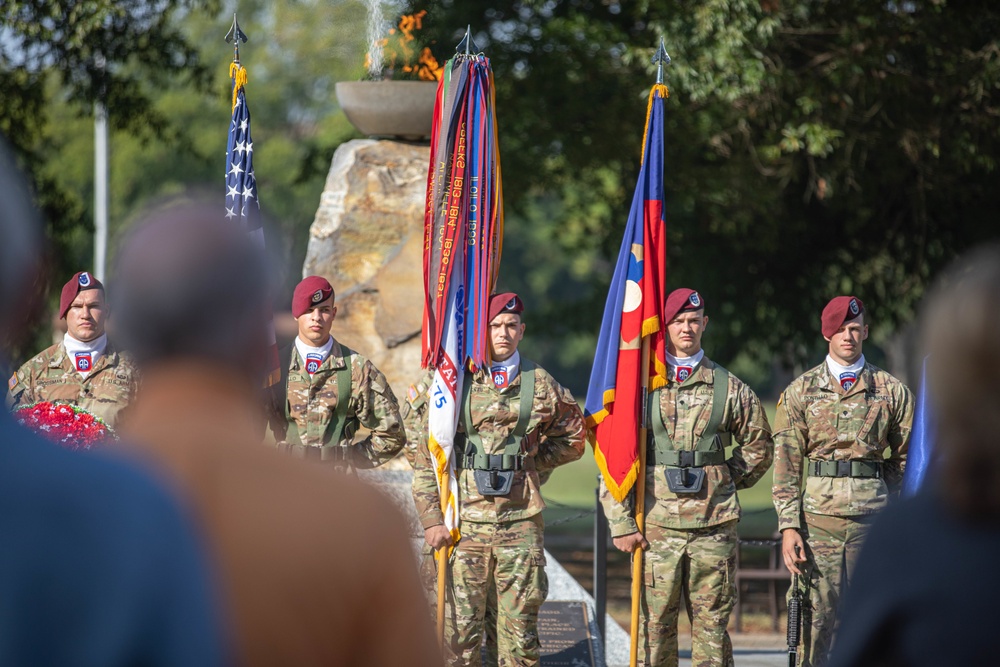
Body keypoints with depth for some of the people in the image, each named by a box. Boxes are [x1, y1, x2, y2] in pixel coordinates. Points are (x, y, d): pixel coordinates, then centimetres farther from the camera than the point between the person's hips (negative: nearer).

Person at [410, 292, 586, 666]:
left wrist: (532, 463, 8)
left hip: (520, 525, 1)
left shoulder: (540, 386, 6)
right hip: (464, 521, -1)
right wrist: (431, 519, -3)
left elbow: (571, 438, 21)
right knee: (460, 627, -1)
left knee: (518, 628, 4)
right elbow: (425, 456, 3)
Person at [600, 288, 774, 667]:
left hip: (713, 525, 1)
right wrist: (621, 522, -4)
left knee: (711, 625, 2)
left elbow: (759, 445, 20)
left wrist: (727, 480, 9)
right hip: (655, 525, 0)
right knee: (654, 624, 1)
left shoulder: (728, 387, 7)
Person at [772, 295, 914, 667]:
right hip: (818, 519, -1)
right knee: (818, 618, -1)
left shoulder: (892, 392, 8)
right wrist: (788, 526, -6)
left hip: (873, 519, 1)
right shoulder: (800, 392, 6)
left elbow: (907, 460, 12)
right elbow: (786, 465, 3)